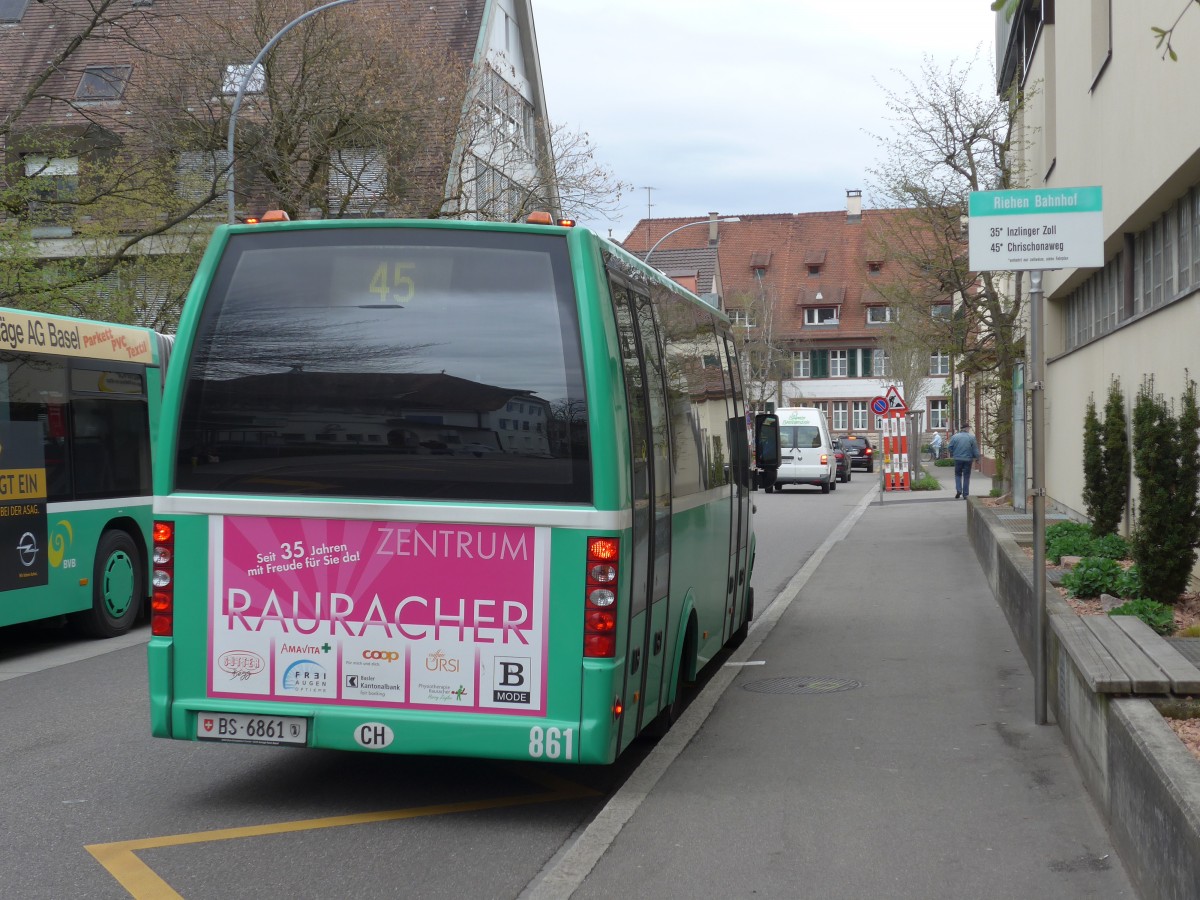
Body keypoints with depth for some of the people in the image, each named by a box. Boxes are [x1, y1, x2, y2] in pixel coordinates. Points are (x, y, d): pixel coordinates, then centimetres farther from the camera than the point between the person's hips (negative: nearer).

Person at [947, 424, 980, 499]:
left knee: (958, 475, 14)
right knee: (966, 476, 6)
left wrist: (952, 455, 16)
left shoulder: (955, 437, -1)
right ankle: (965, 494, 6)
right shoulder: (972, 437, -4)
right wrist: (977, 458, 5)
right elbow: (975, 449, -3)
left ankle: (958, 490, -4)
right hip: (968, 459, 0)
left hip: (958, 459, 1)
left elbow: (949, 448, 0)